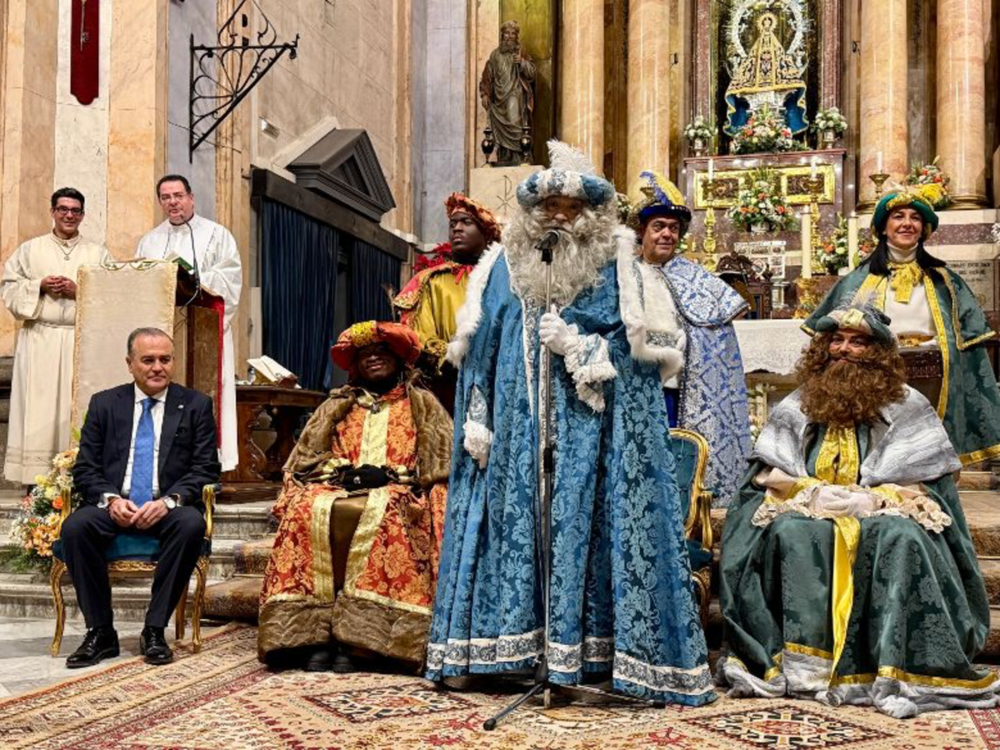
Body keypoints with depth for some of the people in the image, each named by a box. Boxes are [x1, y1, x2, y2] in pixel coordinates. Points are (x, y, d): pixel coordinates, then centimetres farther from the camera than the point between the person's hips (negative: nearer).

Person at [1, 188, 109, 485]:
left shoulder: (98, 254, 12)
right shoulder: (30, 249, 13)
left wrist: (80, 291, -9)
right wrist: (39, 286, -7)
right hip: (39, 339, 0)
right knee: (39, 408, -4)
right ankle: (35, 482, -1)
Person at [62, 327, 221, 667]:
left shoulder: (196, 405, 9)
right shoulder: (104, 404, 13)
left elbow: (206, 469, 2)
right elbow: (85, 469, 8)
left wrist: (169, 501, -16)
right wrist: (110, 499, -13)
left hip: (168, 510, -1)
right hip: (114, 508, 1)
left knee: (192, 524, -34)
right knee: (75, 526, -29)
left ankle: (155, 630, -21)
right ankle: (100, 632, -16)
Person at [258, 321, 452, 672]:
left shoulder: (423, 405, 17)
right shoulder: (337, 406, 25)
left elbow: (442, 462, 4)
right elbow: (305, 458, 14)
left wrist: (390, 474, -10)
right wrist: (345, 470, -5)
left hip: (397, 494, -2)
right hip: (338, 487, 2)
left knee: (381, 514, -38)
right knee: (307, 510, -32)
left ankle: (353, 631, -38)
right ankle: (313, 628, -35)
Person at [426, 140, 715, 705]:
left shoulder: (617, 268, 3)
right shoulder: (507, 266, 10)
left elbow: (636, 347, -1)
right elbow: (480, 348, 9)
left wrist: (578, 348, -13)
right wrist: (477, 419, 4)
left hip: (591, 425, -2)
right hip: (520, 424, 3)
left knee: (586, 523, -4)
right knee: (518, 517, 3)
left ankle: (590, 648, 3)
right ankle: (518, 642, 11)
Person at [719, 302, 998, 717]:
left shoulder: (906, 407, 8)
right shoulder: (797, 406, 13)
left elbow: (919, 483, 1)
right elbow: (769, 476, 7)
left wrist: (872, 499, -16)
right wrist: (813, 492, -11)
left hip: (881, 514, -1)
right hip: (808, 510, 1)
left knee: (901, 537, -35)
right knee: (790, 532, -32)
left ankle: (897, 672, -37)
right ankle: (801, 664, -34)